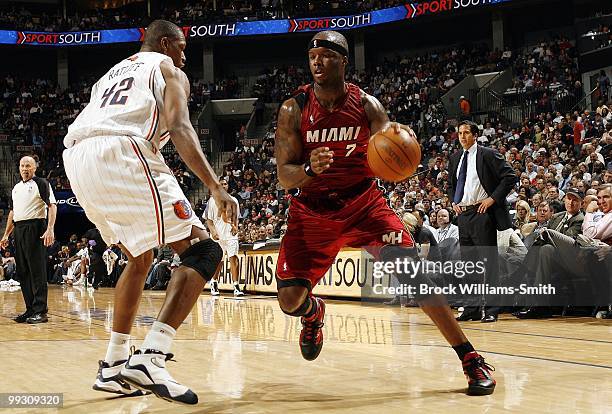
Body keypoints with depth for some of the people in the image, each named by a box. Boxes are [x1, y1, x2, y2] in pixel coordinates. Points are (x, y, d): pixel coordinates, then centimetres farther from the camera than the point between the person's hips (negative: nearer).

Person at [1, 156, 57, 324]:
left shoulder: (41, 183, -2)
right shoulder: (16, 187, 20)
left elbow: (52, 206, -10)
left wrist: (50, 229, -21)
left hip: (35, 228, -8)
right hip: (19, 230, 8)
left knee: (37, 271, -8)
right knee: (22, 272, 7)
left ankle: (40, 311, -7)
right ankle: (30, 310, 13)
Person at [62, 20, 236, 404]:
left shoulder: (111, 74, 38)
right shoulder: (169, 70, 17)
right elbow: (180, 128, -3)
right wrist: (216, 188, -12)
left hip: (76, 158, 8)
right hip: (122, 153, -7)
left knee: (140, 257, 26)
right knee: (203, 250, -4)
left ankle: (114, 365, 21)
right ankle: (150, 358, -20)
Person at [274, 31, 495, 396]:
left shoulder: (366, 104, -7)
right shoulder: (294, 110, -9)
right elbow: (284, 176, -11)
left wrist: (398, 139, -38)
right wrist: (309, 169, -34)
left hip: (363, 202, 0)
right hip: (313, 211, 0)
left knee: (411, 269, -17)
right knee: (290, 300, -10)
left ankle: (472, 360, -11)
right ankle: (314, 313, 32)